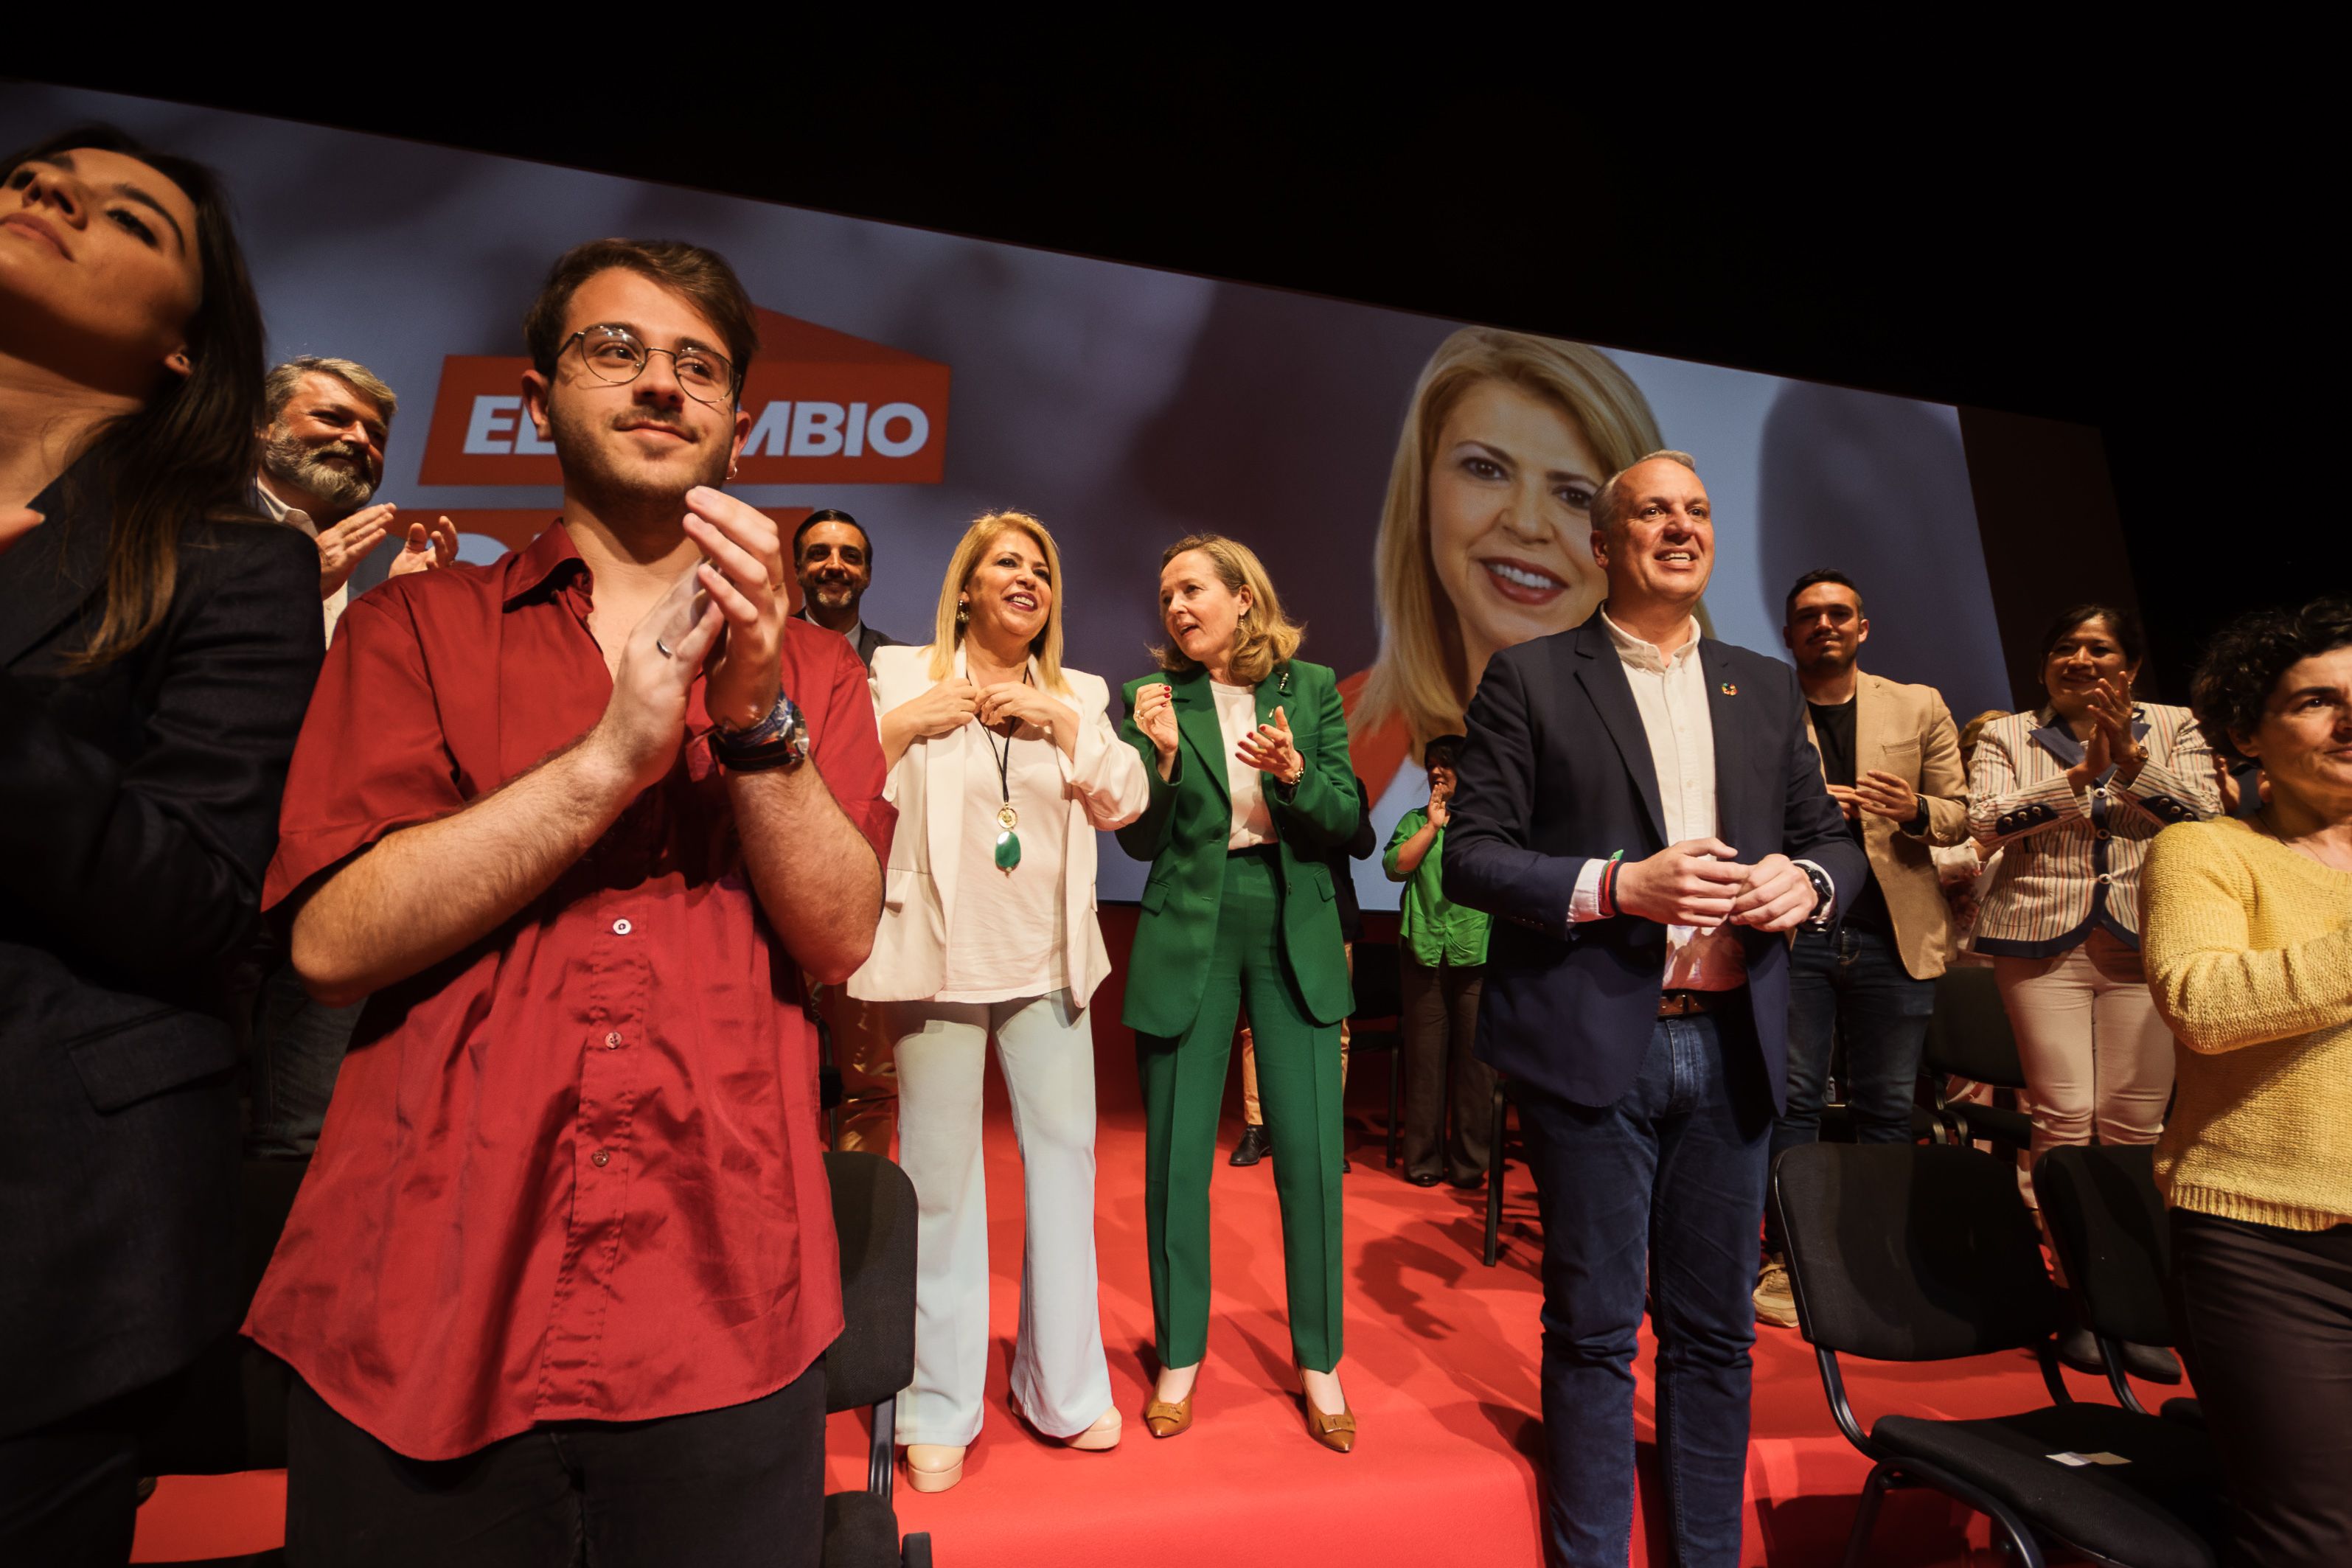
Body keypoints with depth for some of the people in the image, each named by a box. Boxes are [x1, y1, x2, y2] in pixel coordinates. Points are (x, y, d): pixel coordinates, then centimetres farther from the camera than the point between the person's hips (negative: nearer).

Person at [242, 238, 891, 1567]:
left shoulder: (810, 667, 7)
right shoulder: (415, 627, 6)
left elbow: (842, 936, -5)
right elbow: (334, 938, -6)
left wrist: (757, 716, -19)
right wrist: (611, 756, -17)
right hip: (417, 1315, 0)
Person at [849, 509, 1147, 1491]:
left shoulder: (1077, 695, 11)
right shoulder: (901, 675, 3)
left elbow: (1125, 802, 1)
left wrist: (1061, 720, -8)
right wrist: (906, 723, -14)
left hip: (1048, 969, 3)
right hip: (938, 967, -3)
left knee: (1064, 1160, 10)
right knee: (939, 1179, 6)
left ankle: (1065, 1389, 31)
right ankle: (937, 1410, 27)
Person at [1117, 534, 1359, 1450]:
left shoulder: (1311, 688, 5)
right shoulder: (1150, 697, 2)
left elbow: (1346, 818, 0)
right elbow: (1139, 841, -1)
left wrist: (1295, 773, -18)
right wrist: (1162, 754, -16)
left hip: (1295, 935, 1)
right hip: (1188, 936, 0)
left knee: (1312, 1158, 4)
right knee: (1176, 1160, 7)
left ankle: (1319, 1363, 26)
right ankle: (1179, 1358, 29)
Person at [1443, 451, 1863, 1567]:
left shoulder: (1767, 687, 14)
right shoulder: (1529, 678, -1)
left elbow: (1833, 841, 16)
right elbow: (1469, 854, -7)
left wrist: (1806, 880, -7)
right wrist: (1620, 886, -19)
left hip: (1732, 1047, 5)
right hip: (1591, 1046, -4)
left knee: (1715, 1329, 16)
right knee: (1594, 1332, 8)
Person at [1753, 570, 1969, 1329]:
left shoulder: (1920, 708, 10)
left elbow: (1960, 814, 10)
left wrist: (1917, 810, -12)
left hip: (1893, 933, 2)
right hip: (1793, 928, -2)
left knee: (1888, 1106, 9)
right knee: (1793, 1100, 2)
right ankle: (1787, 1259, 13)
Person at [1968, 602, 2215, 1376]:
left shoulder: (2173, 727, 13)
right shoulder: (2007, 735, 9)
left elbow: (2203, 816, 0)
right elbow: (1986, 823, -5)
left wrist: (2130, 759, -13)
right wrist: (2081, 773, -15)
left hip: (2144, 941, 1)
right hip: (2043, 939, -1)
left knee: (2137, 1123, 1)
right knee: (2063, 1117, -4)